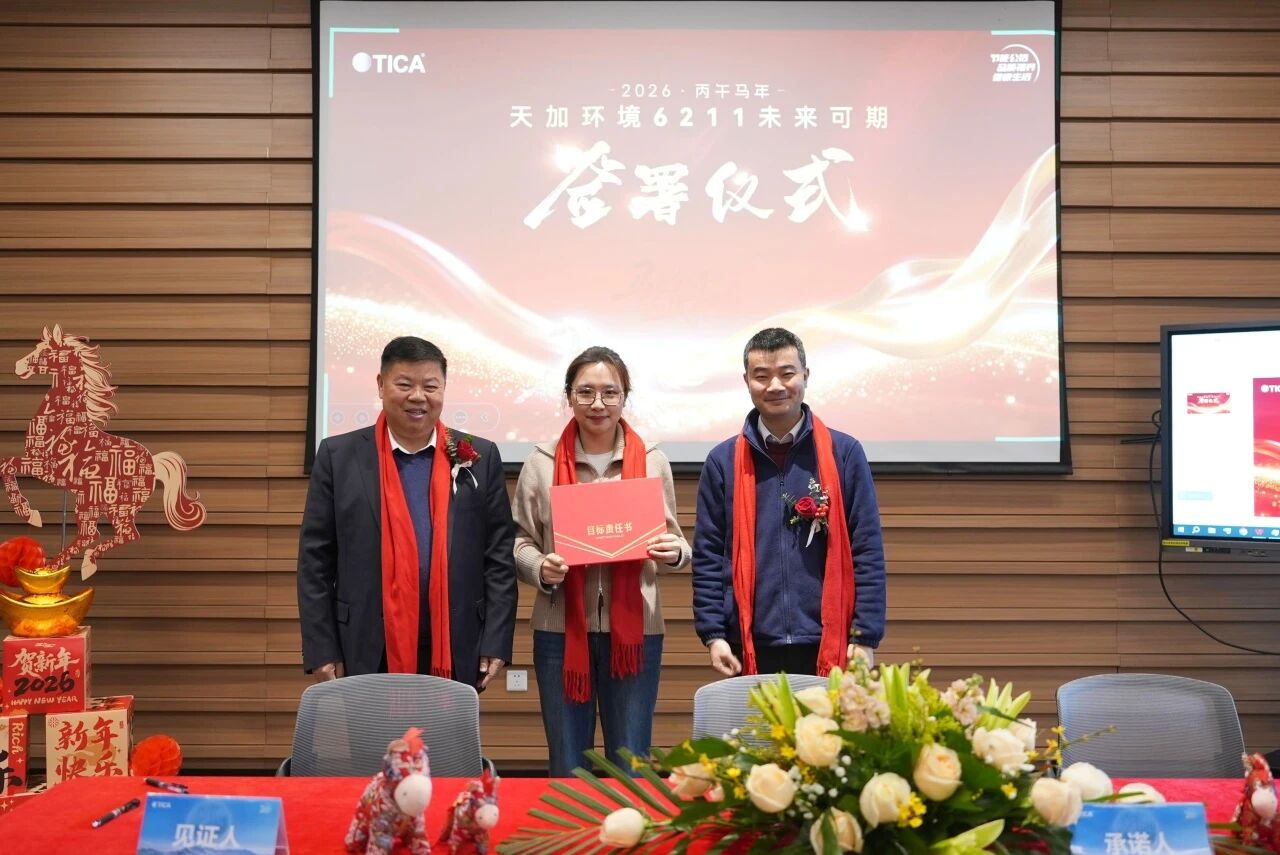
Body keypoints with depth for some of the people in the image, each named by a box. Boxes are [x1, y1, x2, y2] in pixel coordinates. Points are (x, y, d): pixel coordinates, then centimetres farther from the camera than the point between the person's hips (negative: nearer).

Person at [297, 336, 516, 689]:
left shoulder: (479, 458, 4)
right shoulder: (339, 456, 2)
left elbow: (499, 556, 4)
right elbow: (315, 561, 2)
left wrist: (495, 645, -2)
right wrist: (322, 651, -3)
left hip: (455, 657, 1)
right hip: (367, 657, -1)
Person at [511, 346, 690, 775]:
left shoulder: (652, 461, 3)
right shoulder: (542, 462, 1)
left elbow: (673, 543, 9)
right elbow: (520, 542, 5)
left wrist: (675, 552, -13)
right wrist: (540, 568, -15)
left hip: (634, 630, 0)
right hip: (561, 630, 0)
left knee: (631, 770, 9)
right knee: (567, 770, 12)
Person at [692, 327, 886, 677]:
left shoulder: (844, 453, 1)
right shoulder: (724, 461, 4)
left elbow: (867, 552, 1)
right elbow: (707, 556, 5)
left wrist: (865, 637, -4)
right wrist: (713, 634, -2)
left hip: (827, 646, -1)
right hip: (752, 649, 1)